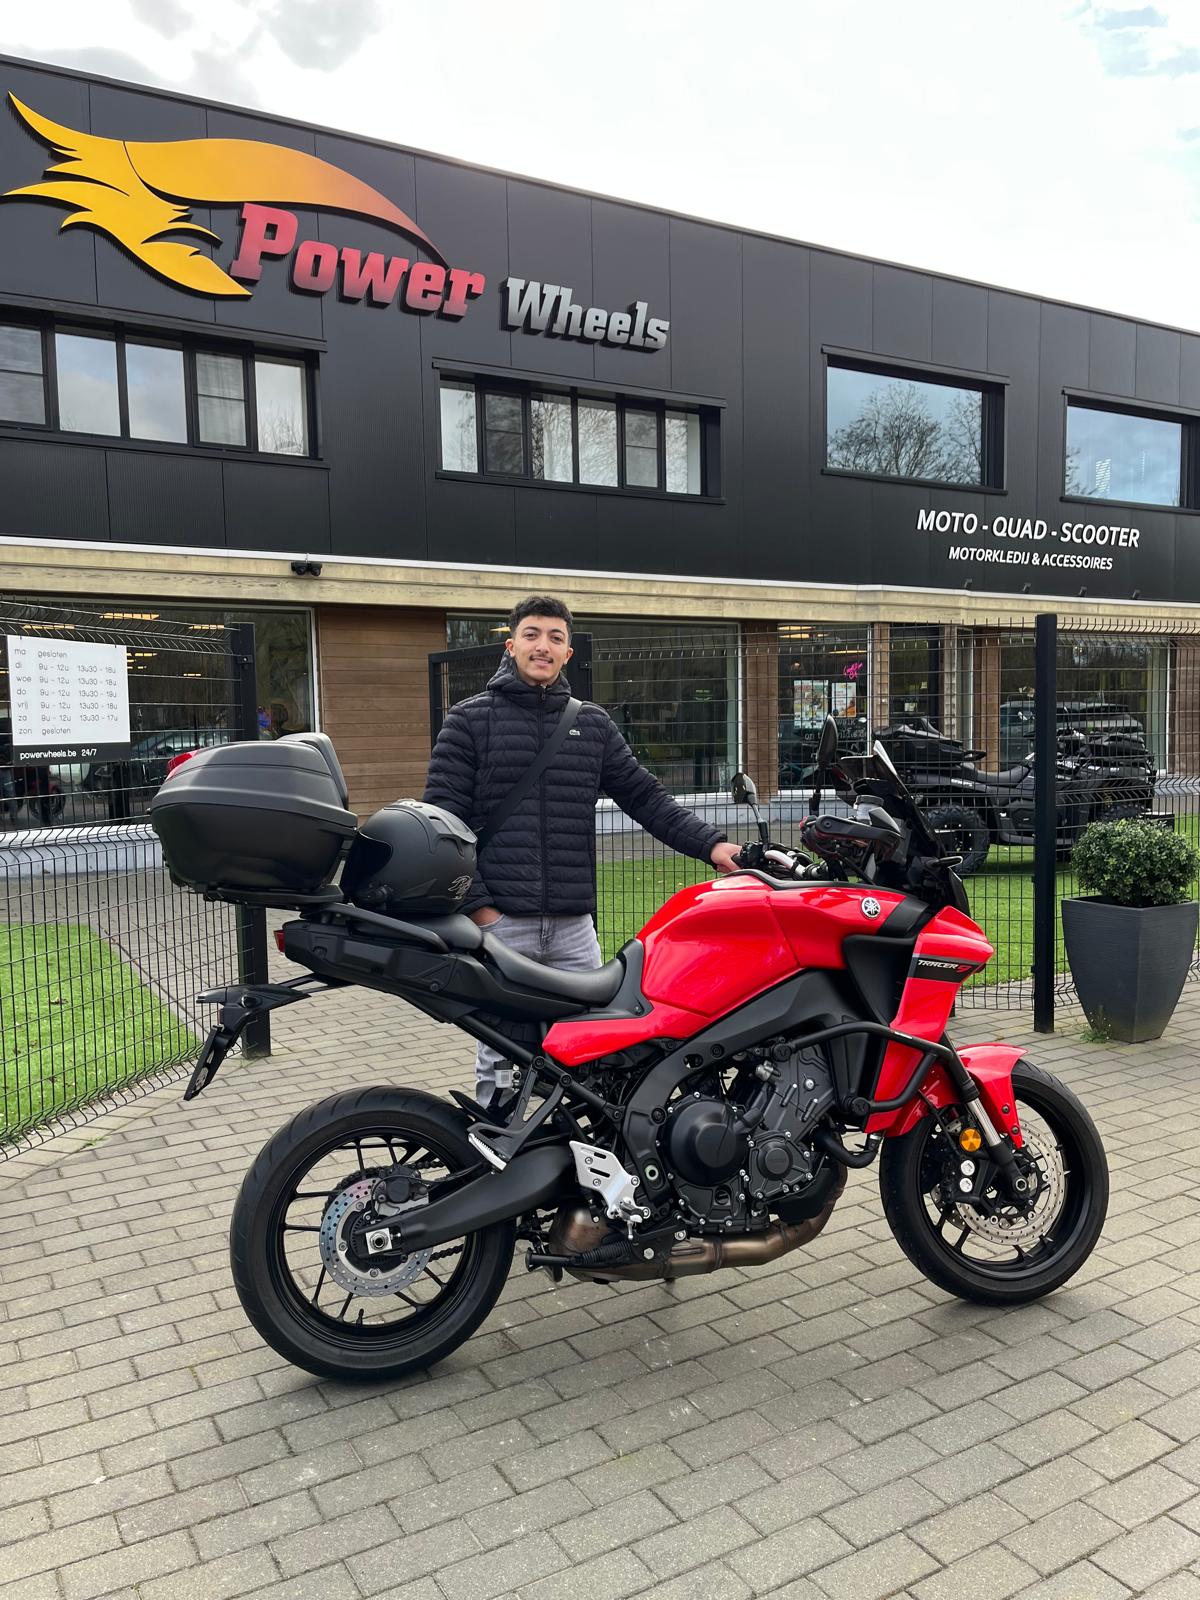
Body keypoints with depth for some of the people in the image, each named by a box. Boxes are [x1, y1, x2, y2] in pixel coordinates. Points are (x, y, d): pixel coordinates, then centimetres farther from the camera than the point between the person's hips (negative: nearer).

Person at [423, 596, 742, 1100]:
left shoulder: (593, 723, 14)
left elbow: (644, 796, 10)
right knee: (498, 1063, 2)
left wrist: (710, 843, -3)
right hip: (499, 922, -3)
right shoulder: (469, 719, 3)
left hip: (575, 926, 3)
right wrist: (476, 906, -10)